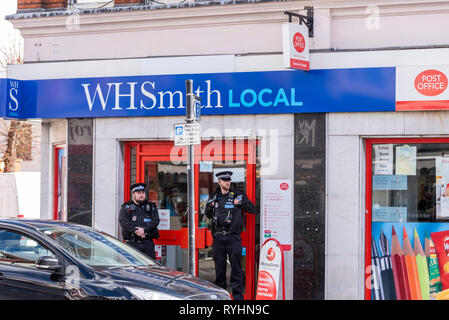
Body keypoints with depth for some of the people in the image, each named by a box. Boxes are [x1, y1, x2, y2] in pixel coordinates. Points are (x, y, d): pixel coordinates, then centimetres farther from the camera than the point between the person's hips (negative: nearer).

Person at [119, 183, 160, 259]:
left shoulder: (151, 207, 15)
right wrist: (136, 231, -17)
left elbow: (155, 221, 0)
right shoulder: (125, 207, 11)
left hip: (148, 243, 1)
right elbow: (123, 222, -4)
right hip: (131, 243, -1)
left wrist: (144, 230, -17)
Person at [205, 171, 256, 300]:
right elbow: (208, 215, 24)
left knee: (236, 266, -4)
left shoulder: (238, 196, 3)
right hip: (218, 238, 3)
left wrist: (240, 202, -9)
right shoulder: (214, 198, 13)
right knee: (219, 267, 8)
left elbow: (252, 209, 2)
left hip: (233, 237, -3)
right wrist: (210, 205, 6)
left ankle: (238, 294, -1)